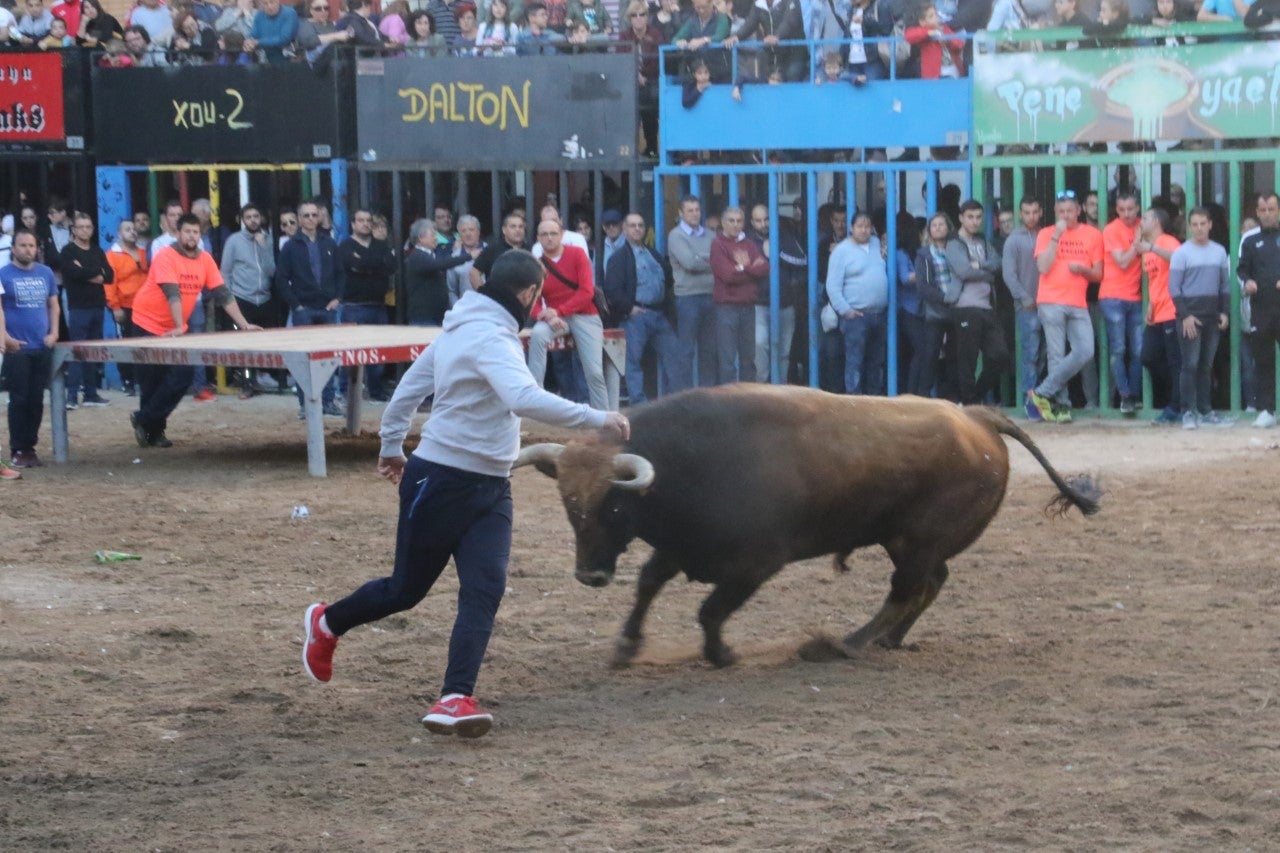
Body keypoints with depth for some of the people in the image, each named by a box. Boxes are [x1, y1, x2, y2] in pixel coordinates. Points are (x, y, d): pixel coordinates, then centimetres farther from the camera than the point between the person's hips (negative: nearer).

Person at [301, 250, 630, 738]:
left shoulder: (462, 329, 9)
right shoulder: (490, 339, -21)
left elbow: (409, 389, 18)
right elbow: (526, 399, -38)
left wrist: (391, 446, 29)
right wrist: (596, 419, -35)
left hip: (489, 487, 9)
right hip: (440, 482, -9)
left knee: (486, 589, -9)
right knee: (406, 589, 9)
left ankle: (455, 700, -17)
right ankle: (326, 625, 36)